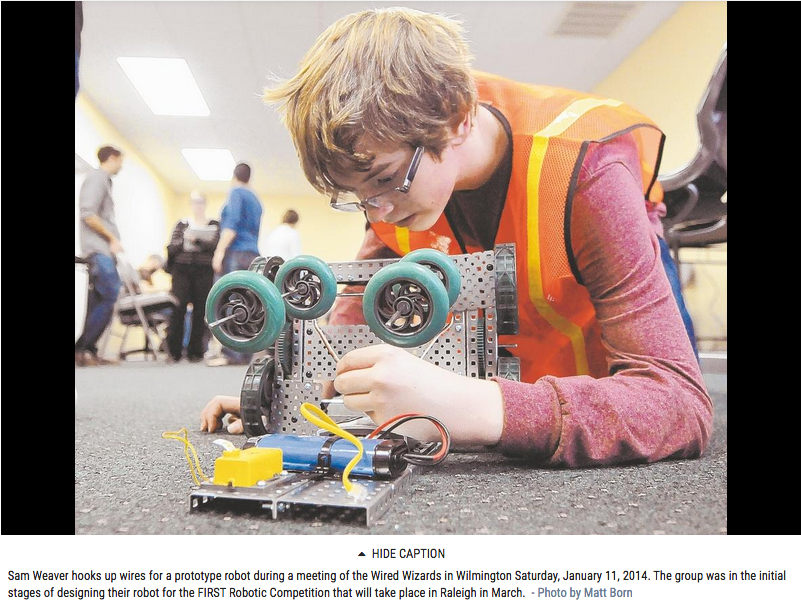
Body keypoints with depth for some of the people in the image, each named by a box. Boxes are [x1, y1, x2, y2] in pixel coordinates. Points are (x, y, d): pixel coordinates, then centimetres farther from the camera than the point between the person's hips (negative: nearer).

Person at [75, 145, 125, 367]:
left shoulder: (103, 180, 22)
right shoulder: (97, 177, -5)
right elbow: (87, 213, -16)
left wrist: (111, 240, 9)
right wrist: (113, 238, -11)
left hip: (102, 251, 9)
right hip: (100, 250, -9)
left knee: (99, 302, 6)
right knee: (109, 299, -15)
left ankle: (87, 352, 8)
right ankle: (82, 349, -10)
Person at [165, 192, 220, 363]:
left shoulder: (214, 225, 10)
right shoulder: (182, 224, 13)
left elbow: (214, 245, -7)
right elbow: (172, 248, 5)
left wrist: (197, 239, -22)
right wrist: (184, 240, -14)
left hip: (204, 272, -1)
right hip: (182, 270, 1)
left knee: (200, 310, -1)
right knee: (178, 308, -7)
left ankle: (195, 351, 7)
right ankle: (174, 350, 1)